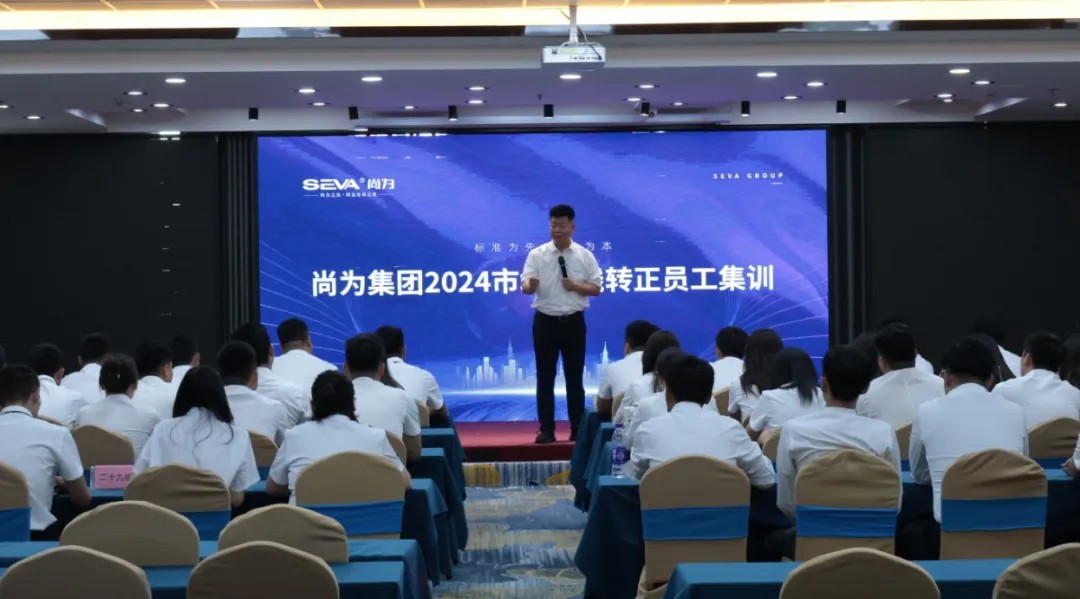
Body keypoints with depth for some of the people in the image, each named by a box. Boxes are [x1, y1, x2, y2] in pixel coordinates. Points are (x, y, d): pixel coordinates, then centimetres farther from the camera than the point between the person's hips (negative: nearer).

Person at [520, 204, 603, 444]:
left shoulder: (585, 256, 2)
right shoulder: (537, 254, -1)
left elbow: (596, 289, 4)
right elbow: (525, 286, -10)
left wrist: (575, 286, -14)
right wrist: (530, 285, -34)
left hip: (573, 322, 1)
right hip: (545, 321, 0)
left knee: (574, 377, 6)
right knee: (545, 378, 2)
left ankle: (578, 429, 14)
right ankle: (546, 429, 8)